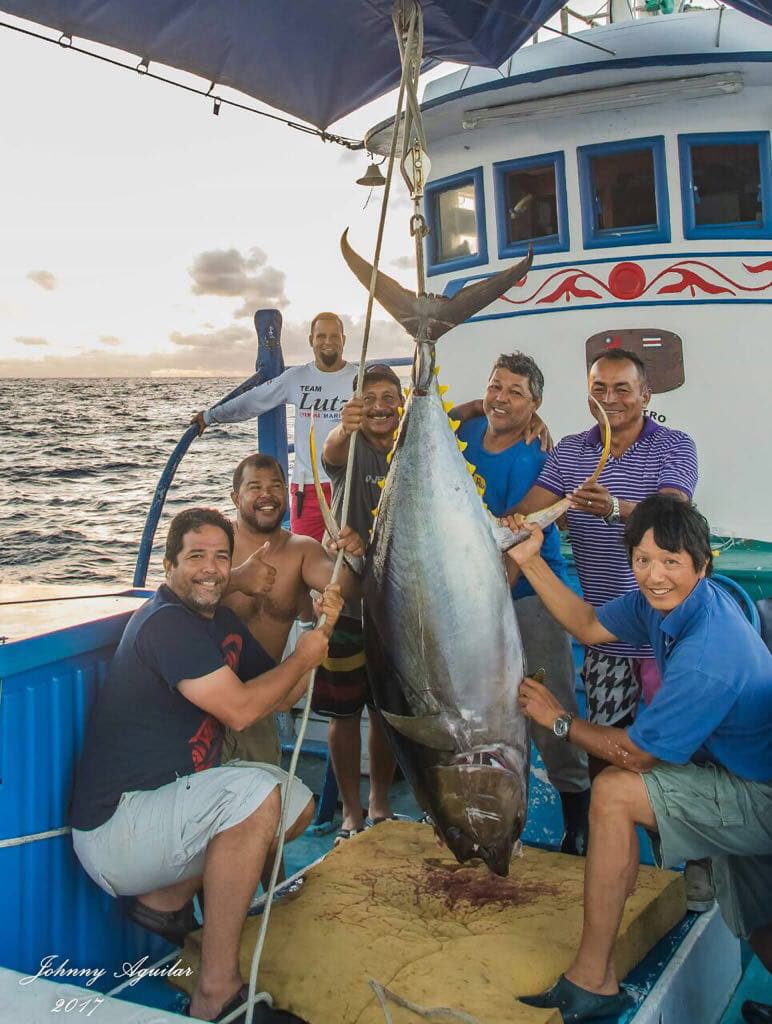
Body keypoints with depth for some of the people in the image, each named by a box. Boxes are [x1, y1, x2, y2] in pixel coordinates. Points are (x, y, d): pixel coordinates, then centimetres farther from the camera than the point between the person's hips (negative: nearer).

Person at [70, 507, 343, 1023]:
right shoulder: (164, 622, -18)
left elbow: (283, 696, 16)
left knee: (299, 803, 11)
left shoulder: (223, 623, 12)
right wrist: (303, 656, -10)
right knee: (256, 791, -30)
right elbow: (239, 709, -25)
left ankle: (167, 898, 13)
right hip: (114, 826, -10)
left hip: (173, 797, 10)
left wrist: (320, 630, 2)